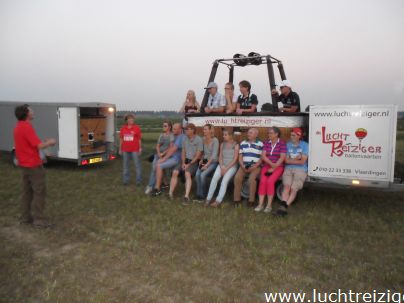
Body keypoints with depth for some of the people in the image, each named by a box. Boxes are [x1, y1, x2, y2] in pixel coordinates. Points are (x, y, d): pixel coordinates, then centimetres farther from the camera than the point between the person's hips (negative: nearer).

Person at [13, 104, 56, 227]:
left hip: (25, 164, 10)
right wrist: (49, 143, -4)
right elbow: (38, 146, -22)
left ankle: (26, 217, 20)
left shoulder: (18, 127, 11)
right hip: (33, 165, -10)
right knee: (40, 192, -3)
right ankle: (39, 219, 0)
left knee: (27, 191, 14)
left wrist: (44, 142, 11)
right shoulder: (27, 127, -19)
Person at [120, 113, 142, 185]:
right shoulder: (123, 128, 7)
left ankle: (138, 180, 7)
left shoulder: (137, 127, -1)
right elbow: (121, 139, 11)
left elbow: (139, 139, 0)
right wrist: (120, 149, 10)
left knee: (137, 164, -1)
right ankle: (126, 180, 19)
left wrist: (140, 148, -3)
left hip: (135, 149, -3)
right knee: (126, 165, 9)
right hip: (125, 150, 3)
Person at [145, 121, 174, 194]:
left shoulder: (171, 136, -3)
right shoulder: (161, 135, 15)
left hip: (166, 155, -5)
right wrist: (158, 153, -5)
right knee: (154, 168, -9)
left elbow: (171, 147, -9)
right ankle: (150, 186, -8)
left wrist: (163, 153, -12)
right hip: (158, 154, 5)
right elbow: (157, 145, 13)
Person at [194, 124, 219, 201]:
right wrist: (201, 160, 0)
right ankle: (199, 195, -13)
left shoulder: (215, 140, -11)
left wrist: (207, 165, -20)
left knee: (203, 175, -27)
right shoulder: (203, 139, 7)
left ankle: (202, 196, -10)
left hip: (213, 162, -5)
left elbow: (214, 155, -15)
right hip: (205, 160, 5)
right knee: (197, 174, -22)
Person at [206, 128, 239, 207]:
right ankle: (208, 198, -20)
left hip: (231, 166, -3)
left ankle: (218, 200, -29)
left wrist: (226, 168, -14)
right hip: (222, 165, 3)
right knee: (214, 178, -23)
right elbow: (220, 157, 8)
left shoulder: (236, 145, -1)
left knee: (225, 180, -27)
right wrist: (222, 167, -8)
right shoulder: (222, 144, 13)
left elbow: (235, 159, -7)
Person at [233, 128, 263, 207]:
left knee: (252, 179, -31)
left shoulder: (260, 144, 2)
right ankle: (237, 199, -13)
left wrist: (254, 167, -15)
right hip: (244, 166, 3)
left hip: (255, 166, -3)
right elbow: (240, 157, 10)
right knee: (237, 177, -24)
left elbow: (262, 158, -2)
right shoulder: (243, 143, 12)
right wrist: (243, 166, -7)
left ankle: (251, 200, -16)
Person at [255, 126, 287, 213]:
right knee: (262, 181, -22)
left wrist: (273, 168, -14)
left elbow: (282, 158, -9)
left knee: (270, 181, -27)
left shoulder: (282, 143, -1)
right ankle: (260, 204, -20)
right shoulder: (266, 143, 11)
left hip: (278, 167, -3)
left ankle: (269, 205, -20)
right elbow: (263, 156, 2)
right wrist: (271, 164, -14)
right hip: (267, 166, 3)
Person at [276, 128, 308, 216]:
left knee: (293, 189, -18)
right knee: (287, 187, -20)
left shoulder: (304, 145, 3)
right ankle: (282, 207, -30)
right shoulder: (288, 145, 12)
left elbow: (302, 162, -3)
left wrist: (291, 160, 1)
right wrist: (297, 158, -4)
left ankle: (285, 207, -22)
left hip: (300, 170, -2)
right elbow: (286, 161, 5)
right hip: (288, 169, 2)